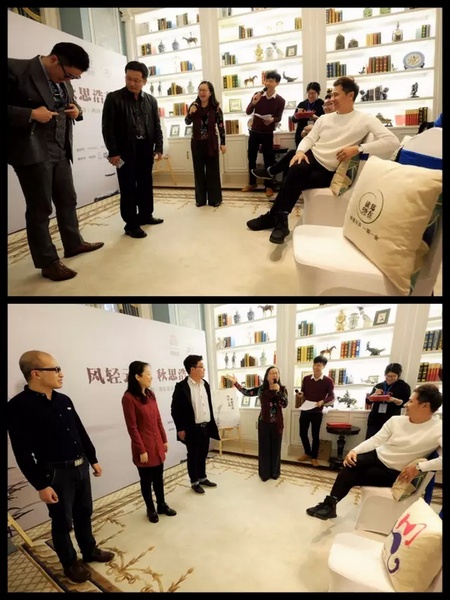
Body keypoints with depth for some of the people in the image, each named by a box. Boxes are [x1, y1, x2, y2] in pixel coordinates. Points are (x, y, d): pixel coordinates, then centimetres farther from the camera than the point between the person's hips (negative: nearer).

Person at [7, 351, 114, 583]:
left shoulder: (64, 400, 2)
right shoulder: (18, 406, -18)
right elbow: (23, 453, -18)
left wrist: (93, 459, 15)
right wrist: (41, 485, -17)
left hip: (81, 467, 6)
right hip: (55, 473, -6)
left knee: (84, 513, 21)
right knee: (62, 522, 12)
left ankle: (90, 550, 42)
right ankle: (70, 563, 34)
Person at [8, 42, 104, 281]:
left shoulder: (63, 79, 9)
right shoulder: (15, 69, -12)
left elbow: (72, 104, 23)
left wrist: (77, 111, 1)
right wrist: (31, 114, -22)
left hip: (60, 151, 7)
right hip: (32, 152, -7)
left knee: (68, 200, 15)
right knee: (40, 208, -2)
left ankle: (74, 243, 32)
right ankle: (48, 262, 6)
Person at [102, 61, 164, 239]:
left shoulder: (151, 100, 10)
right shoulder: (114, 98, -3)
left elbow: (157, 126, 14)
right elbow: (107, 127, -6)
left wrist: (158, 147, 4)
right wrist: (113, 152, -12)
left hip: (145, 149, 5)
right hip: (125, 150, -4)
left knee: (146, 184, 13)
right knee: (128, 188, -1)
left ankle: (145, 215, 29)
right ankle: (131, 224, 6)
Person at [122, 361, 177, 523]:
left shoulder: (150, 394, 5)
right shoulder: (129, 398, -18)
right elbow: (132, 427, -16)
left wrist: (164, 440, 12)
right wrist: (141, 450, -14)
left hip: (158, 444, 6)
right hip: (144, 447, -6)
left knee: (159, 478, 18)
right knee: (147, 480, 11)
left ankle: (162, 505, 35)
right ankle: (151, 509, 29)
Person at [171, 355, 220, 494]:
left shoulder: (205, 384, 6)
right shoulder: (181, 386, -16)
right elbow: (175, 409, -13)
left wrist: (212, 422, 13)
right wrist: (180, 429, -13)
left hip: (206, 426, 6)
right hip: (192, 428, -6)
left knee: (203, 454, 18)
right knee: (193, 456, 9)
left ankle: (202, 478, 35)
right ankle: (194, 482, 25)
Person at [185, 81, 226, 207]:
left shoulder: (215, 107, -5)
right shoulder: (194, 105, 2)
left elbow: (221, 125, -4)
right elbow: (187, 122, 3)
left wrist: (223, 143, -7)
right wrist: (190, 113, -17)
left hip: (211, 142, -2)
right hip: (197, 142, 3)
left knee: (212, 170, 2)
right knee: (199, 170, 6)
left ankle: (214, 199, 9)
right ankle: (200, 199, 14)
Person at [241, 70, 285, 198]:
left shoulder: (280, 100, -5)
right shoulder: (257, 95, 1)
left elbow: (278, 118, -3)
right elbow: (248, 112, -4)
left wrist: (272, 119, -26)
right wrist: (253, 103, -23)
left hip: (268, 133, -3)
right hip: (254, 131, 3)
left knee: (268, 159, -1)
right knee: (251, 157, 8)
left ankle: (268, 186, 8)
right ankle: (252, 183, 22)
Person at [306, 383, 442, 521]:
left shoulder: (438, 429, -16)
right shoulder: (396, 420, -1)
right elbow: (376, 440, -3)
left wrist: (419, 467, -33)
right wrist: (354, 451, -18)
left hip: (393, 472, -4)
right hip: (376, 457, 4)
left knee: (350, 476, -18)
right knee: (350, 465, -24)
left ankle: (330, 504, 2)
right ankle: (330, 503, -14)